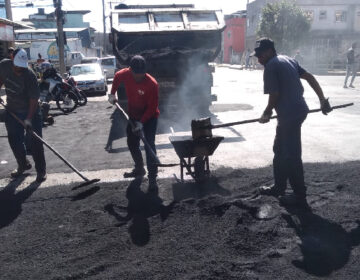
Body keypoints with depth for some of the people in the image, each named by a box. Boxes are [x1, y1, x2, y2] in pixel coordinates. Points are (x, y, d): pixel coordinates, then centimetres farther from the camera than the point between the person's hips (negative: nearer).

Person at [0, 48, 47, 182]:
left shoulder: (29, 75, -25)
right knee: (14, 140, 11)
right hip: (12, 110, 5)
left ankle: (41, 170, 7)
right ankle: (23, 165, 32)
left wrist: (29, 118, -30)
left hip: (31, 111, -5)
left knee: (35, 142, -5)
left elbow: (34, 98, -25)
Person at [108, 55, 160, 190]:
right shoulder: (125, 74, -13)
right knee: (132, 143, 16)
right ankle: (139, 169, 36)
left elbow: (152, 107, -24)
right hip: (133, 116, 6)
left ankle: (152, 178, -10)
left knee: (149, 145, -14)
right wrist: (112, 94, 10)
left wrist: (141, 123, -29)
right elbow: (117, 77, 12)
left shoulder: (152, 84, -29)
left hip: (150, 117, -6)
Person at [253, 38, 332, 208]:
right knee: (280, 150, 20)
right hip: (298, 110, 10)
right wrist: (323, 100, 17)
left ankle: (300, 196, 9)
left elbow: (274, 95, -14)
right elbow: (310, 78, 14)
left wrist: (267, 113, 3)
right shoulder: (288, 60, 16)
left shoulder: (271, 66, -11)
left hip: (289, 115, -10)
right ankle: (279, 187, 31)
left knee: (291, 155, -1)